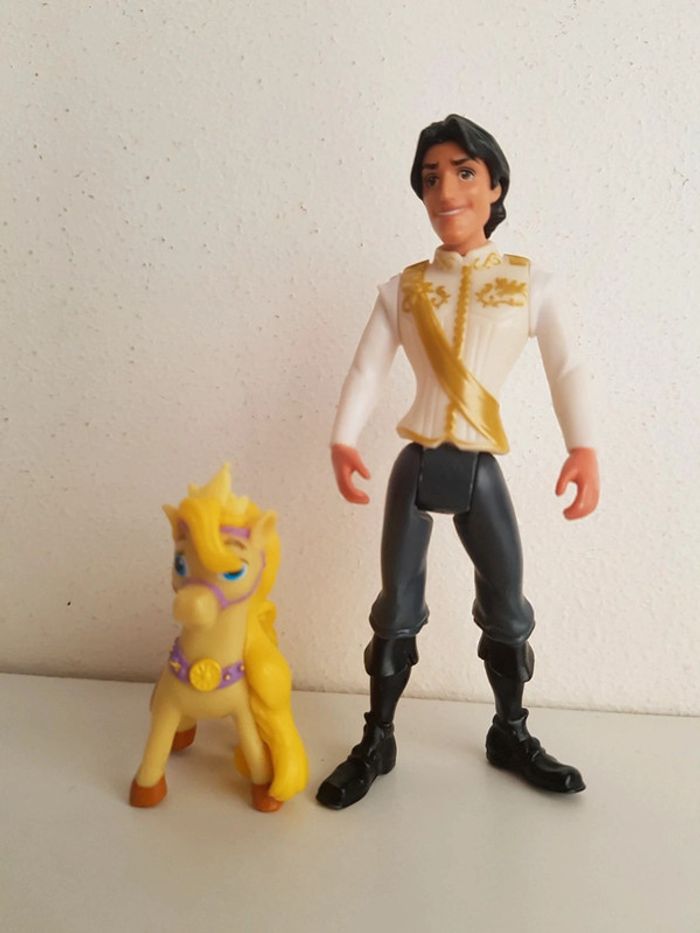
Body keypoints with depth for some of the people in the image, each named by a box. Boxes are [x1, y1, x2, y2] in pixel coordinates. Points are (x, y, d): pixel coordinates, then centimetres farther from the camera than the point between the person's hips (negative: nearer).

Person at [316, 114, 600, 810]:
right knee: (397, 609, 8)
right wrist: (342, 441, -20)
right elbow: (366, 371, -3)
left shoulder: (530, 283, 3)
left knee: (507, 608, 11)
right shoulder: (402, 288, 4)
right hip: (417, 465, 0)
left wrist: (583, 449, -18)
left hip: (482, 470, 0)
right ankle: (376, 742, 25)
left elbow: (565, 370, -4)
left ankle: (511, 735, 33)